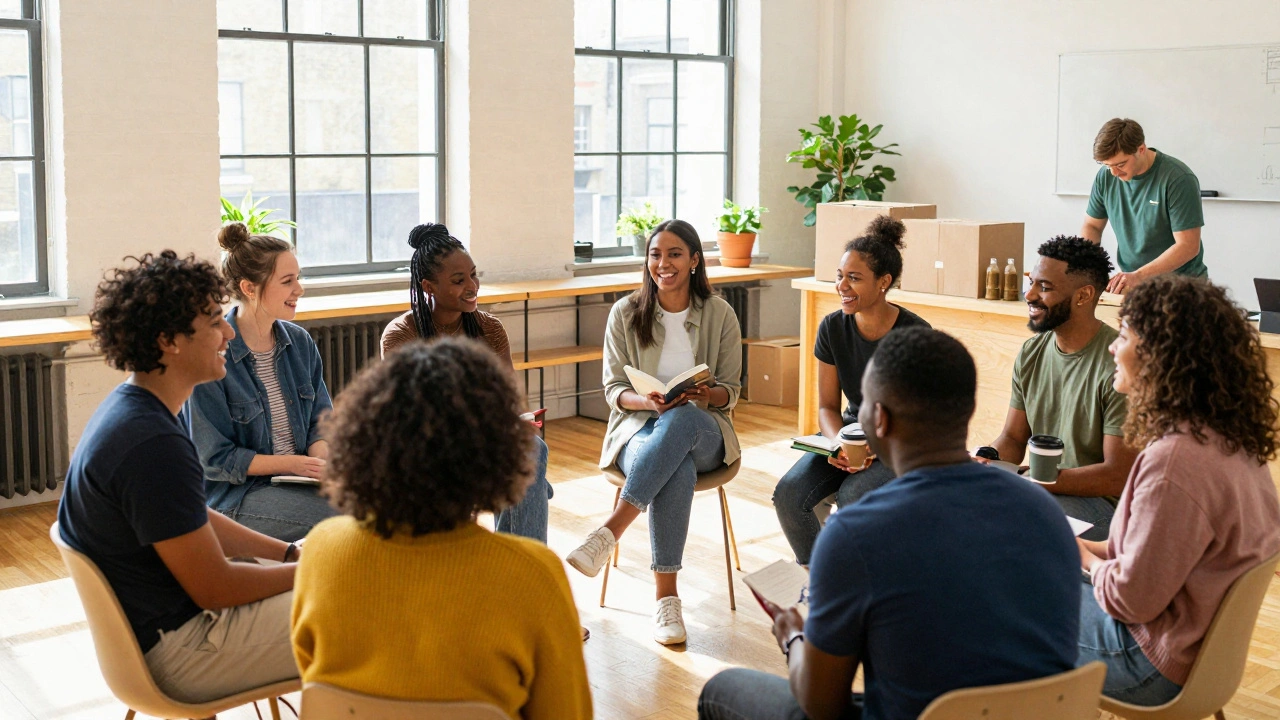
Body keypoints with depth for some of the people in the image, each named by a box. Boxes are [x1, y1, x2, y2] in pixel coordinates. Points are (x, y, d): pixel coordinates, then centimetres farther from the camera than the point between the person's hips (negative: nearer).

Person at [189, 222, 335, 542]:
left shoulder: (300, 343, 7)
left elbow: (320, 419, 11)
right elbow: (215, 458, -11)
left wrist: (322, 461, -12)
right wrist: (292, 463, -18)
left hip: (300, 479, 6)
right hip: (236, 496, -6)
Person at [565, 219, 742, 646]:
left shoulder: (720, 315, 5)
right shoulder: (625, 313, 4)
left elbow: (730, 391, 6)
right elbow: (614, 390, 3)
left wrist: (707, 396, -18)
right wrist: (648, 401, -20)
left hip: (703, 430, 1)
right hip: (640, 430, 0)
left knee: (683, 418, -40)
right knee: (677, 468, -38)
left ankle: (610, 531, -43)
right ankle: (665, 596, -36)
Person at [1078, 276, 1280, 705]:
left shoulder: (1176, 460, -32)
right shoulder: (1234, 438, -2)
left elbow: (1130, 600, -24)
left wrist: (1088, 558, -5)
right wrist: (1100, 550, 4)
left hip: (1158, 668, -9)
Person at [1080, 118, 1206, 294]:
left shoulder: (1178, 179, -14)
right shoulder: (1106, 176, -1)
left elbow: (1188, 246, -16)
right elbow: (1092, 226, 12)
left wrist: (1138, 276, -25)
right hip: (1131, 285, 4)